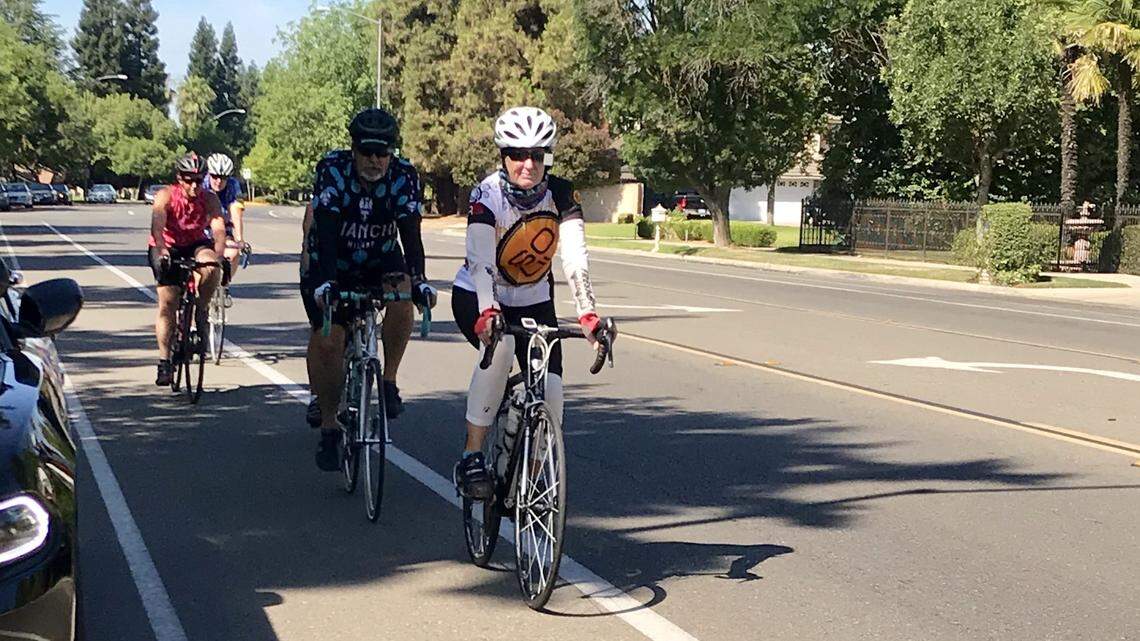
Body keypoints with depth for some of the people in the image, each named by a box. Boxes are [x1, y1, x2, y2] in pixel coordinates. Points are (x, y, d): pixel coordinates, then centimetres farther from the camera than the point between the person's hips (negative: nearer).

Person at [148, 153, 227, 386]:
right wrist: (161, 250, -54)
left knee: (211, 268, -34)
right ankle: (164, 362, -4)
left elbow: (219, 228, -30)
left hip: (195, 246, 1)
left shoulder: (209, 199, -16)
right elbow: (157, 225, -36)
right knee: (167, 304, -11)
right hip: (167, 249, -1)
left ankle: (201, 312, -9)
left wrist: (219, 255, -48)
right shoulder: (166, 196, -21)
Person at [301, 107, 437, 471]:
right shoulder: (332, 170, -23)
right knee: (327, 341, -15)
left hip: (380, 261, 1)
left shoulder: (404, 176, -18)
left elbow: (410, 233, -23)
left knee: (402, 293, -31)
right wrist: (325, 283, -44)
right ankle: (328, 424, 2)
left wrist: (418, 280, -38)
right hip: (330, 265, -1)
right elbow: (326, 232, -31)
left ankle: (389, 380, -15)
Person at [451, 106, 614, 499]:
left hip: (533, 301, 3)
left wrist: (587, 313, -40)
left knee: (550, 392, -12)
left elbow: (575, 258, -25)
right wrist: (487, 312, -52)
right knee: (500, 346, -35)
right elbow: (479, 259, -36)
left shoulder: (561, 195, -15)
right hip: (476, 298, -3)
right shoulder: (487, 195, -23)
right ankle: (472, 457, -25)